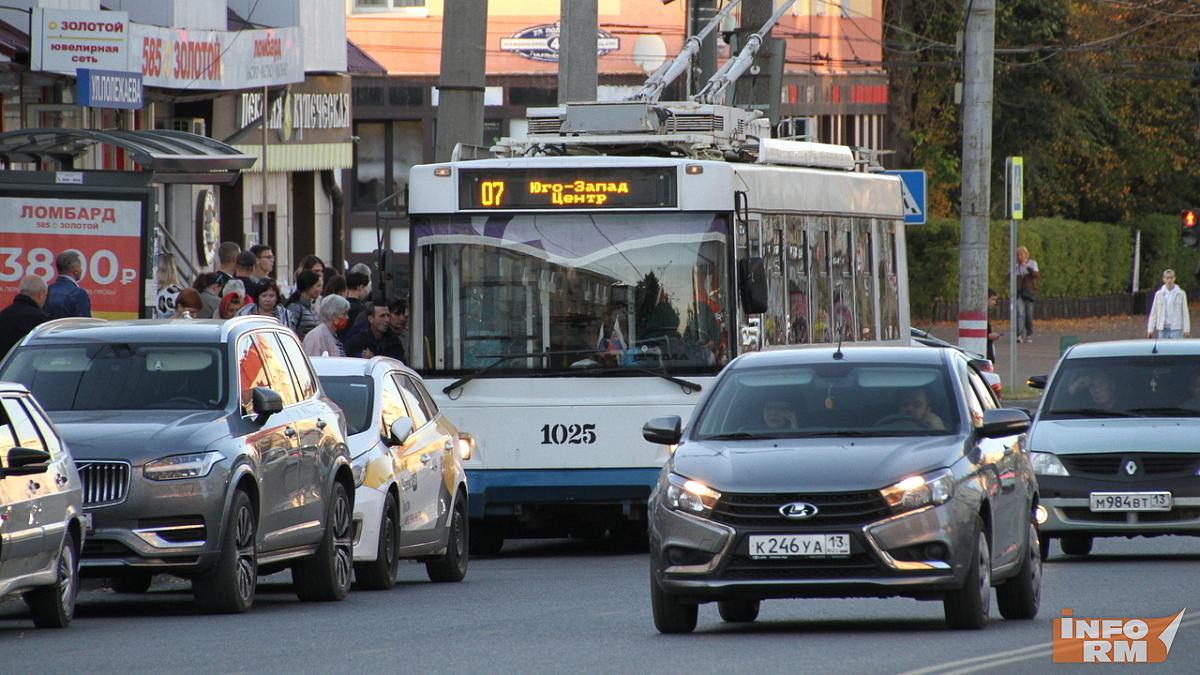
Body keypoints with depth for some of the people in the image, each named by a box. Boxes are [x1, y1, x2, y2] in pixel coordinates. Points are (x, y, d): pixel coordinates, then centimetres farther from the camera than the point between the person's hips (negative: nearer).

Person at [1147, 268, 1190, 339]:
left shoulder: (1181, 294, 1)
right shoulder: (1159, 294, 6)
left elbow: (1185, 312, 2)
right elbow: (1153, 313, 9)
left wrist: (1186, 329, -3)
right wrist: (1150, 329, 5)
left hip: (1176, 329, -2)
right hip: (1162, 329, 2)